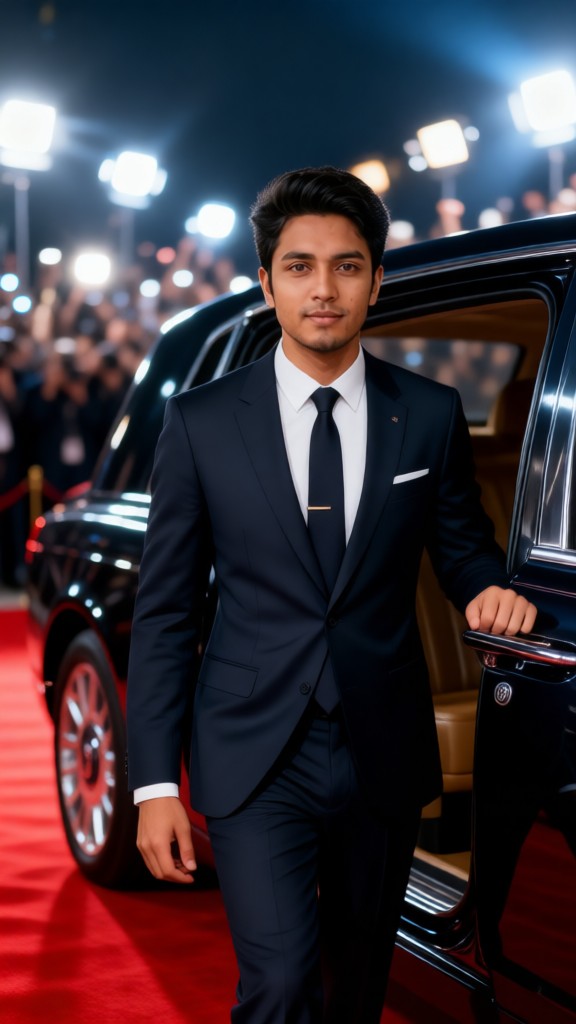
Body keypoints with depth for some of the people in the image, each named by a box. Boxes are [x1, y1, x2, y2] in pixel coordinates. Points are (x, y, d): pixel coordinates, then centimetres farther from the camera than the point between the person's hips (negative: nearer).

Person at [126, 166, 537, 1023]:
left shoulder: (430, 416, 1)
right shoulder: (201, 422, -2)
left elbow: (463, 546, 15)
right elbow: (165, 610, -1)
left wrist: (489, 590, -11)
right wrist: (154, 782, -5)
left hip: (384, 756, 2)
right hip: (255, 758, -2)